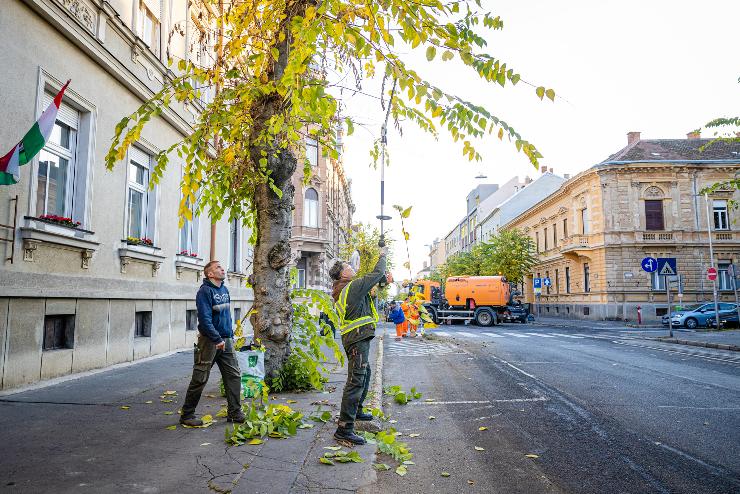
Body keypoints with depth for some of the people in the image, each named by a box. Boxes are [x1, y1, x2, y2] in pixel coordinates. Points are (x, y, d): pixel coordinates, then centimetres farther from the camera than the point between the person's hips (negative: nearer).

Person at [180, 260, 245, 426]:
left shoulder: (224, 289, 11)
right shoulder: (205, 291, -14)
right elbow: (205, 319, -20)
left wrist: (231, 335, 15)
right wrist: (218, 340, -21)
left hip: (226, 340, 8)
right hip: (209, 341, -7)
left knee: (234, 375, 6)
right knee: (200, 379, 2)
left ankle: (235, 412, 15)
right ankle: (187, 415, 16)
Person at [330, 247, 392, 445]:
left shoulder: (342, 290, 16)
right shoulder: (353, 286, -14)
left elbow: (371, 281, 27)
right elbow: (376, 275, -6)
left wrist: (384, 276, 12)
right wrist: (382, 255, 10)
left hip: (353, 338, 11)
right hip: (358, 338, -11)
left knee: (365, 375, 27)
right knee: (356, 381, -13)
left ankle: (356, 411, 42)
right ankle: (344, 428, -15)